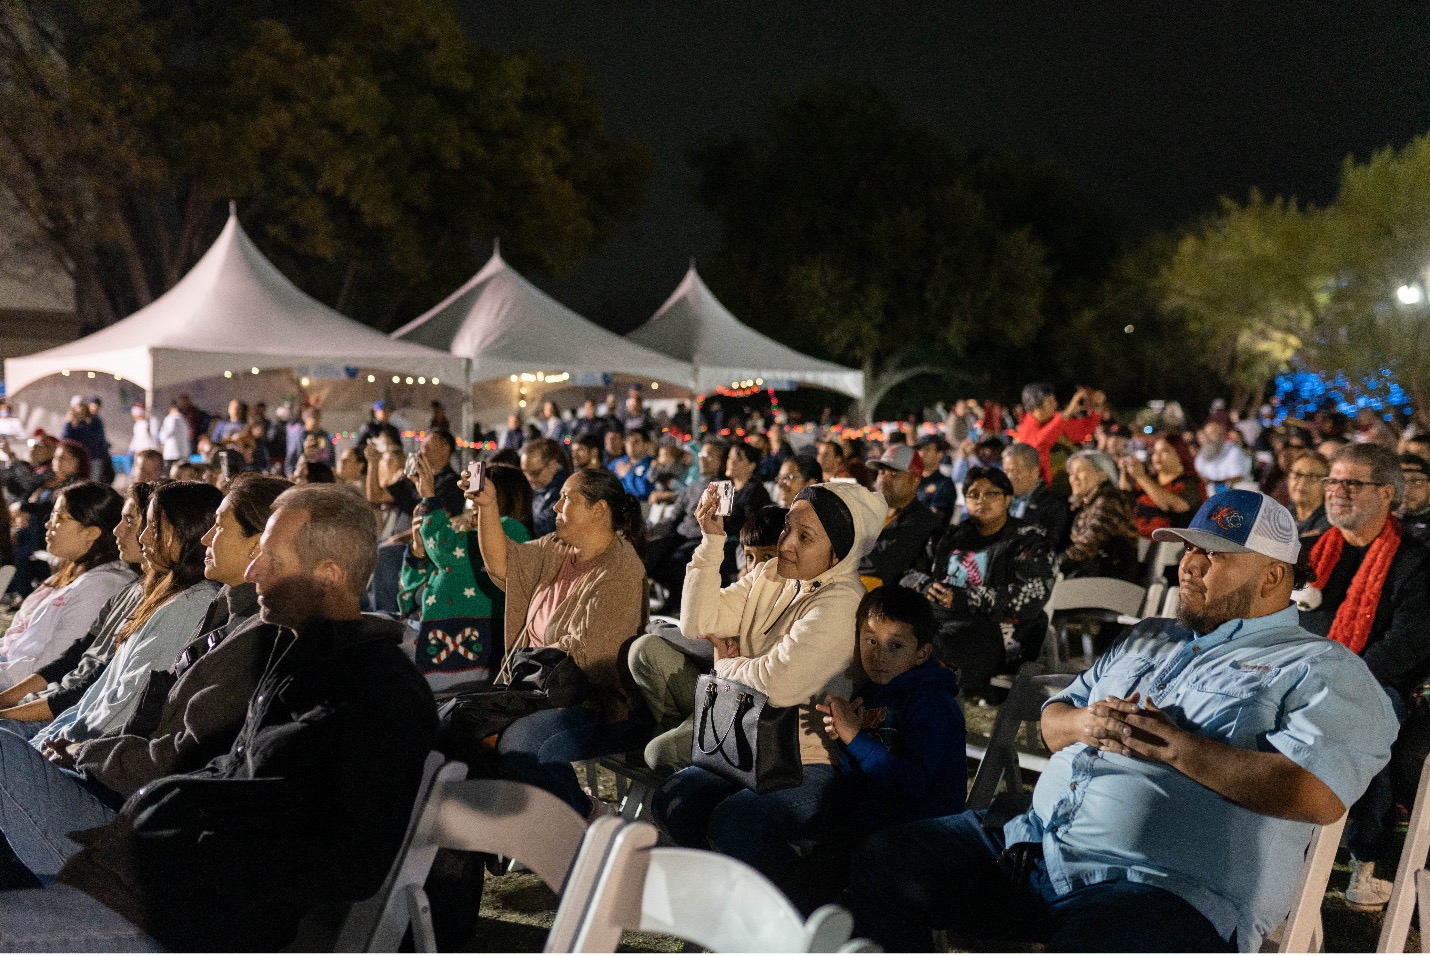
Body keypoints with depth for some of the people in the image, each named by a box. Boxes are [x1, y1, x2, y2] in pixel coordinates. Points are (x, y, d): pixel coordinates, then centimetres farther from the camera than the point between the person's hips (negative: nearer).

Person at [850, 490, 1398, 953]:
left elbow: (1319, 796, -13)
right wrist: (1088, 723, 2)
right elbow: (1051, 720, 28)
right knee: (884, 862, -7)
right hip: (1033, 844, 7)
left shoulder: (1320, 668, 4)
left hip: (1164, 888, -7)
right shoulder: (1149, 639, 27)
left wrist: (1176, 746, -11)